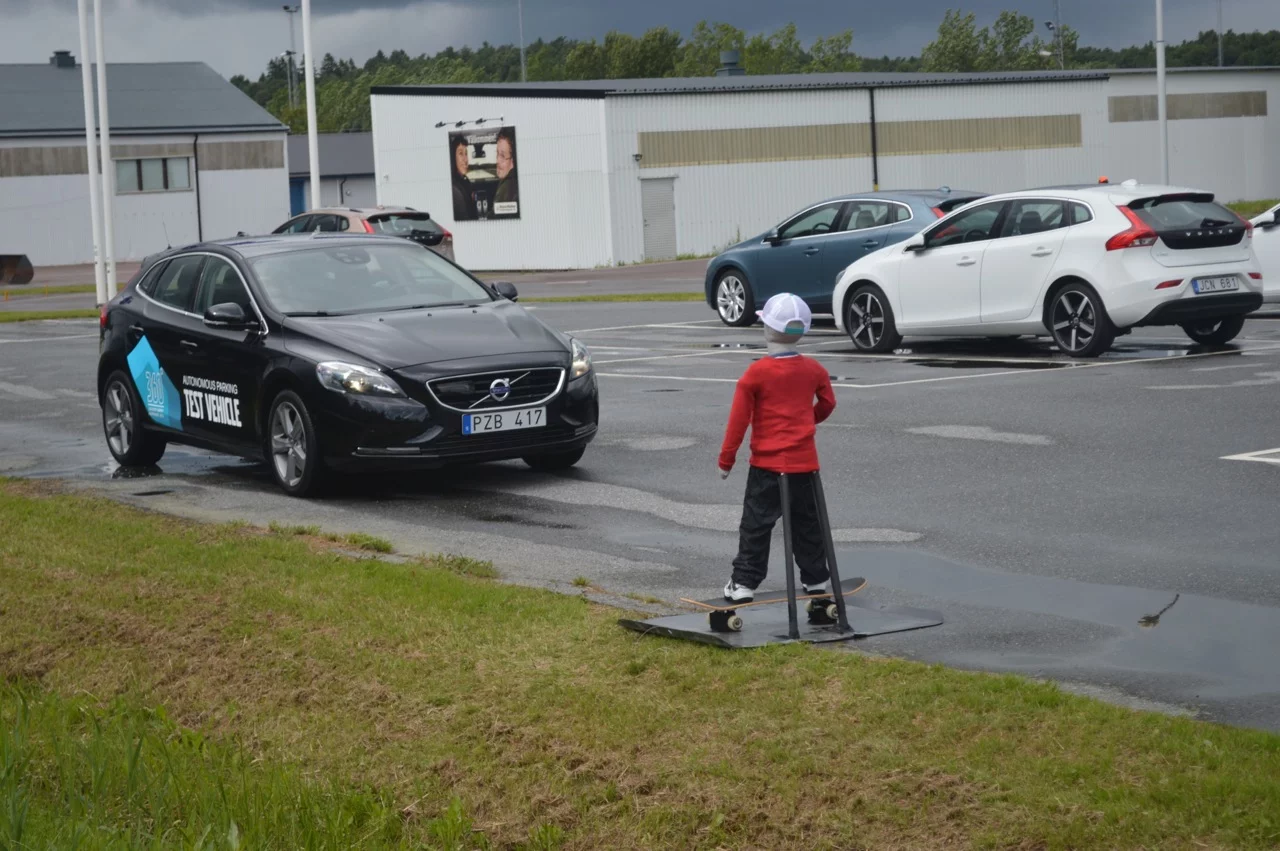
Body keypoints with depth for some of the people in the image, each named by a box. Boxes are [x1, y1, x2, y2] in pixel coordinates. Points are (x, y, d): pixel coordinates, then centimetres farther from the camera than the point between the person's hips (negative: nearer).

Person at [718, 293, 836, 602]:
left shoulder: (756, 373, -12)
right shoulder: (813, 370, 1)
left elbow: (739, 419, -9)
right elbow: (827, 403, 16)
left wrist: (726, 459, -1)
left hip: (766, 463, -4)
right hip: (804, 461, 4)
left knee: (755, 524, 3)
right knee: (807, 523, 16)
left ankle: (744, 582, 2)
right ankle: (816, 578, 24)